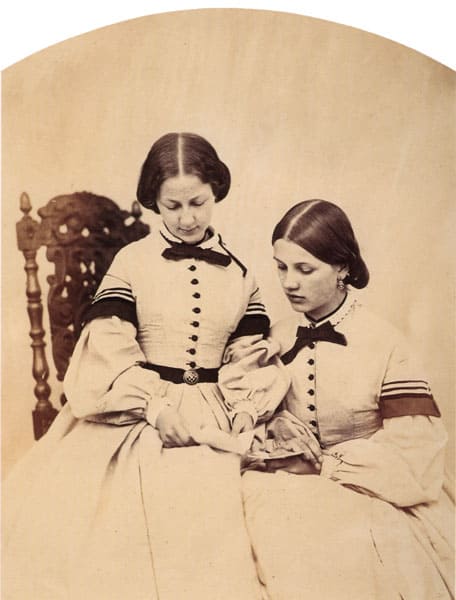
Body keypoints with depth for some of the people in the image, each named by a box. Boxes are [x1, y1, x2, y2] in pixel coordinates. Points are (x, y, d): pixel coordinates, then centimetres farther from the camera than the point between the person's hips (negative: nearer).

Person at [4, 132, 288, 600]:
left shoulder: (238, 272, 8)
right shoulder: (132, 260, 1)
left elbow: (255, 353, 9)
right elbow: (108, 345, -7)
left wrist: (246, 407, -8)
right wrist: (155, 406, -15)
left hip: (211, 417, 2)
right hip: (136, 410, -1)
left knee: (207, 510, -18)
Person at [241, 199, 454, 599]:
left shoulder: (385, 345, -8)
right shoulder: (278, 337, 4)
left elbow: (414, 453, -11)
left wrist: (321, 464, -14)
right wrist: (274, 424, -11)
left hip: (361, 495, -3)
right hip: (285, 486, 4)